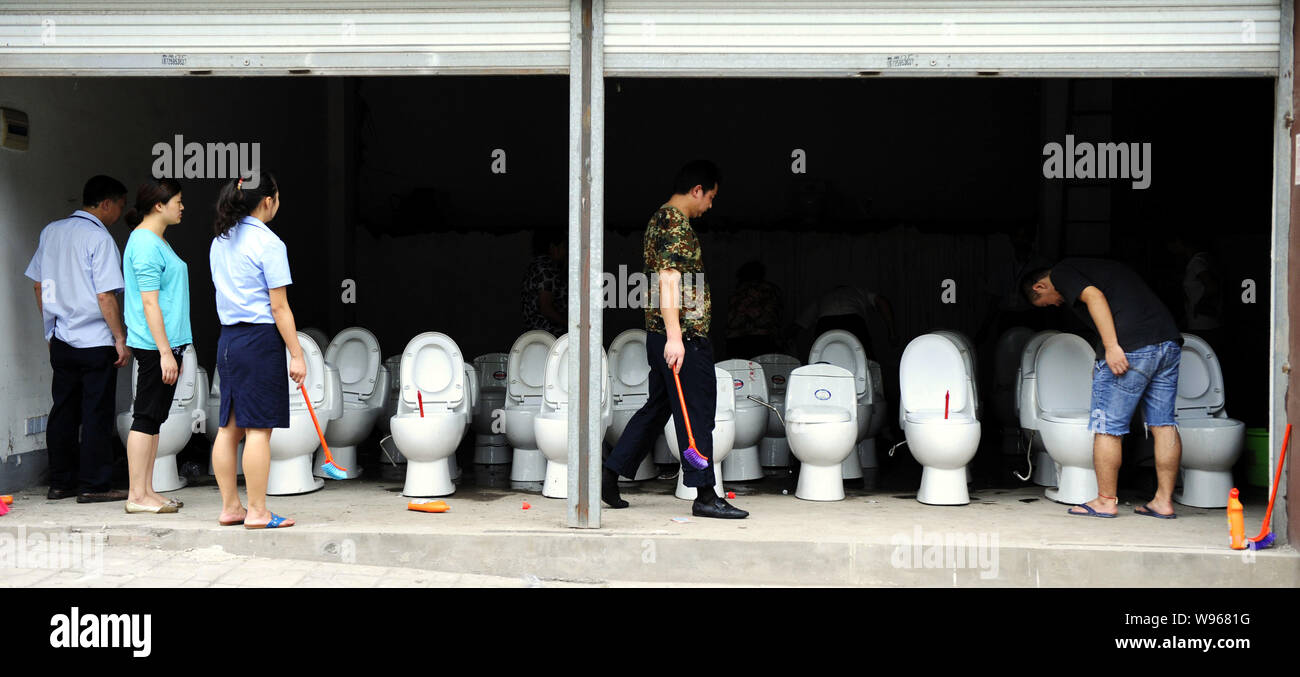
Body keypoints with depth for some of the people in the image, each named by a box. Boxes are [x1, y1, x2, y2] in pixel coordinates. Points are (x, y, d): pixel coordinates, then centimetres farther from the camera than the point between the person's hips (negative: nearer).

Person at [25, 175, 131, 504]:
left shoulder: (51, 231, 10)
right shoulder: (99, 238, -13)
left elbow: (39, 285, 15)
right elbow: (105, 296, -17)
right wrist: (121, 338, -10)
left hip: (61, 339, 7)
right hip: (95, 341, -7)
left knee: (63, 412, 12)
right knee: (96, 414, -1)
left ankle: (61, 482, 18)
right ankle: (93, 485, 3)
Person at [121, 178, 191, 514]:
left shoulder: (157, 240, 18)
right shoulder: (145, 243, -14)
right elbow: (149, 302, -20)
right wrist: (165, 352, -22)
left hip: (166, 343, 10)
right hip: (155, 345, -10)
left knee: (155, 417, 12)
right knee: (146, 417, -6)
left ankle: (147, 491, 18)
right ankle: (137, 496, 0)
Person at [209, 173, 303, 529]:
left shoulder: (219, 242, 13)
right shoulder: (268, 243, -12)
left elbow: (227, 293, 17)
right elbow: (279, 307, -14)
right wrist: (296, 355, -10)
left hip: (227, 339, 8)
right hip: (260, 340, -8)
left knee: (229, 427, 10)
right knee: (258, 428, -3)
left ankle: (230, 507, 18)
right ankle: (257, 512, 2)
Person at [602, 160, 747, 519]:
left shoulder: (658, 220, 19)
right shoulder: (676, 224, -13)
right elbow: (668, 281, -23)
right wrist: (675, 337, -28)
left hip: (661, 335, 10)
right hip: (685, 334, -10)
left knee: (656, 407, 16)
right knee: (697, 412, -4)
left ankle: (609, 476, 18)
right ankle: (705, 495, 2)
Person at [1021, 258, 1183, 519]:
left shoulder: (1061, 273, 6)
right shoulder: (1095, 266, 30)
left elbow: (1094, 296, -13)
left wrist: (1111, 346, -19)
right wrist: (1102, 365, 32)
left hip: (1131, 348, -8)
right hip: (1169, 341, 9)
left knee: (1108, 427, 2)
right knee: (1163, 424, 11)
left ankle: (1106, 501, 10)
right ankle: (1164, 501, 16)